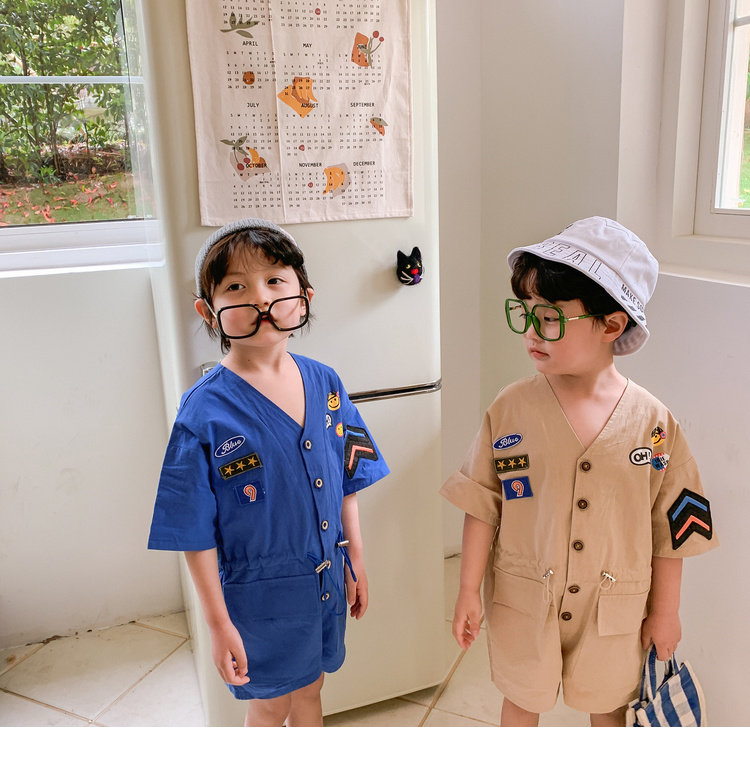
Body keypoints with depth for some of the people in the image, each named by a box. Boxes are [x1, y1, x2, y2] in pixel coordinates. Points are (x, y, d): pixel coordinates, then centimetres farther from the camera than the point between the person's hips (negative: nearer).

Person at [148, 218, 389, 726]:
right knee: (269, 703, 19)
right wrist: (218, 621, -11)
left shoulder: (325, 383, -5)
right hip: (260, 589, -4)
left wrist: (357, 561, 8)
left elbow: (347, 481, 4)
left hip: (328, 577, 4)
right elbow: (196, 532, -14)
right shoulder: (205, 412, -20)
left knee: (309, 689, 26)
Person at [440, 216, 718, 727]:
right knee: (522, 700, 22)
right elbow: (482, 504, -7)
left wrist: (666, 611, 4)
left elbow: (671, 526, -4)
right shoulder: (511, 409, -15)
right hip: (523, 598, 0)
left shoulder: (653, 423, -15)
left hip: (616, 606, 0)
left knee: (609, 703, 23)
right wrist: (469, 591, -4)